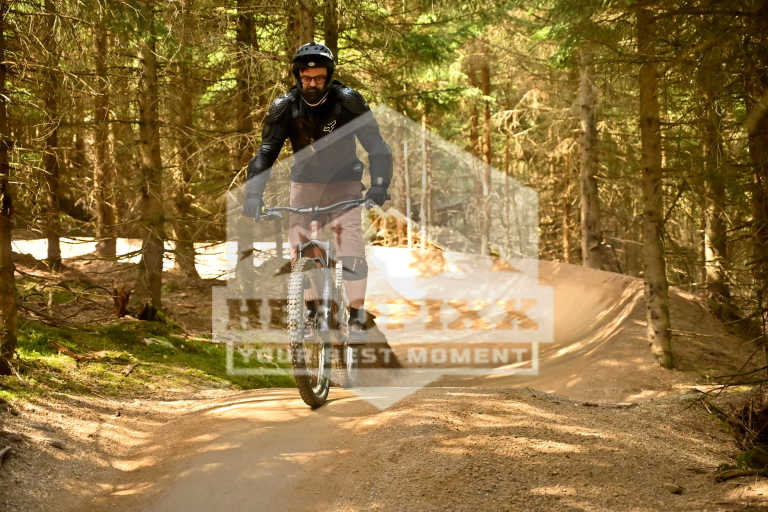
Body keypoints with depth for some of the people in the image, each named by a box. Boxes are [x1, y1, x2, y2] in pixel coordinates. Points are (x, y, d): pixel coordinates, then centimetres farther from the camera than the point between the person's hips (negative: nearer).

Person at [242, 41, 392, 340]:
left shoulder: (348, 102, -19)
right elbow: (266, 153, -18)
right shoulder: (285, 107, -14)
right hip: (305, 182, 2)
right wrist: (253, 194, -32)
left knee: (351, 246, -19)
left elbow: (376, 146, -21)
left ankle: (358, 315, -9)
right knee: (299, 249, -6)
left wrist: (379, 186, -37)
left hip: (344, 182, -2)